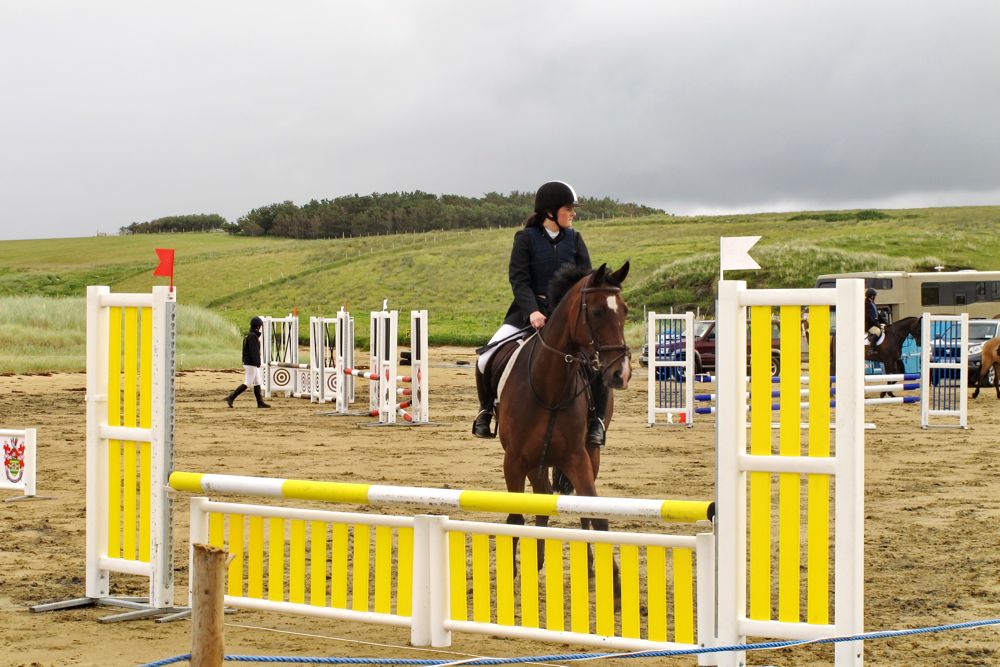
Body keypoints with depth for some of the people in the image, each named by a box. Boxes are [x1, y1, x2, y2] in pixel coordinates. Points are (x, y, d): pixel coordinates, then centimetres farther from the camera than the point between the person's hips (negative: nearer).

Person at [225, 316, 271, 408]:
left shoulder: (248, 335, 14)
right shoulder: (253, 336, -16)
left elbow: (245, 350, 18)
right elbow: (253, 351, -22)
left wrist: (244, 363, 20)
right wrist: (257, 363, -23)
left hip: (247, 362, 10)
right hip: (252, 364, -10)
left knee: (257, 383, 10)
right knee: (248, 383, -8)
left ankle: (260, 402, 11)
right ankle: (231, 397, -9)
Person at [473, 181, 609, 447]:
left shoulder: (574, 239, 7)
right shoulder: (526, 238, -3)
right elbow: (519, 280, -9)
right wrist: (532, 311, -25)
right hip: (530, 311, -2)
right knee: (486, 360, -18)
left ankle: (596, 418, -5)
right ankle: (486, 409, 9)